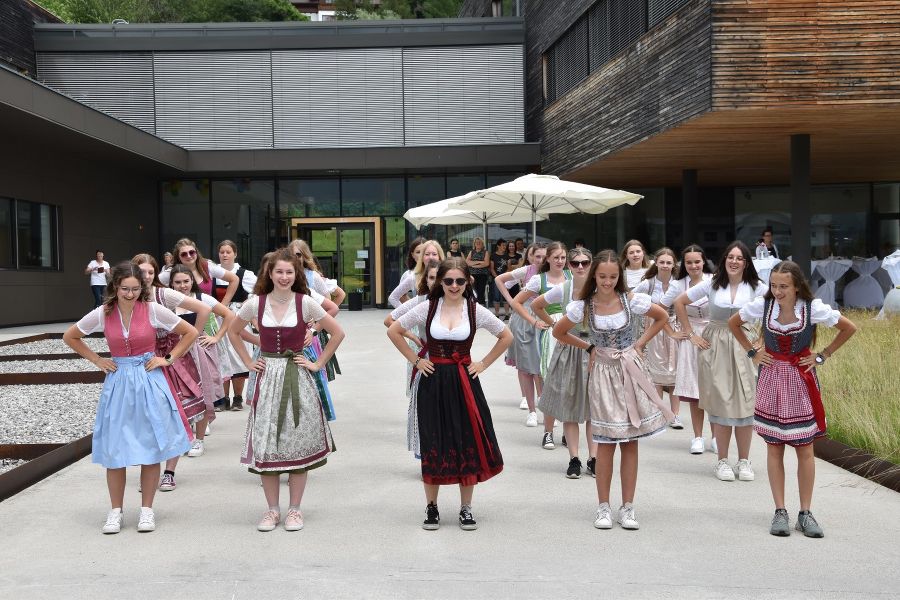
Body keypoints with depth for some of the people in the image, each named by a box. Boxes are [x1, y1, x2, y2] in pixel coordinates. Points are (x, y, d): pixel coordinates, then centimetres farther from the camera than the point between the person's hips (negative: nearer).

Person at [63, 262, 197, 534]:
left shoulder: (153, 310, -8)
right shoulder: (102, 314, -3)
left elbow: (190, 332, 1)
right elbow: (70, 337, 12)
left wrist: (168, 359, -2)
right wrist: (97, 360, 5)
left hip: (149, 381, -1)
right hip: (117, 381, 1)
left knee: (151, 446, 2)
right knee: (114, 449, 2)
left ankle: (147, 509, 13)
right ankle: (115, 511, 14)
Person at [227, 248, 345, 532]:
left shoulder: (305, 303, -5)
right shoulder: (255, 304, -1)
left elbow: (337, 333, 1)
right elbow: (233, 332, 15)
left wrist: (318, 363, -2)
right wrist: (249, 362, 7)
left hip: (297, 377, -1)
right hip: (267, 378, 1)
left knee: (298, 442, 2)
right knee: (266, 443, 2)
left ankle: (295, 509, 14)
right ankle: (272, 509, 14)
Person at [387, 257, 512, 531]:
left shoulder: (476, 311, -1)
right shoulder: (428, 308, -1)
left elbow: (506, 336, 9)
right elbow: (394, 331, 6)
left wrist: (483, 364, 3)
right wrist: (415, 360, 2)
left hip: (464, 382, 0)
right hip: (433, 381, 0)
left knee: (468, 442, 2)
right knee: (433, 444, 2)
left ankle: (466, 508, 16)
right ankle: (431, 507, 16)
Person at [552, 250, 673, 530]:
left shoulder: (632, 300, -6)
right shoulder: (582, 306, -7)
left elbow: (661, 317, 10)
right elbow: (559, 332, 8)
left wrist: (640, 343, 3)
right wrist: (588, 347, 4)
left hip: (630, 371, 1)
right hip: (603, 373, -1)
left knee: (630, 441, 3)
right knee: (606, 442, 1)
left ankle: (627, 507, 12)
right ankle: (603, 507, 11)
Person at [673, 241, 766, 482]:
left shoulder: (755, 288, -1)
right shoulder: (712, 284, 0)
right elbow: (680, 303, 8)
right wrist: (690, 333, 5)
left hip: (743, 347, 0)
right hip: (714, 347, 0)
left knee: (744, 403, -1)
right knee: (720, 403, 2)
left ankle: (744, 461, 11)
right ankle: (722, 461, 11)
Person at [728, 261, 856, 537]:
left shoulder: (813, 308, -13)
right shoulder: (762, 305, -9)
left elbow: (849, 328, 0)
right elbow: (733, 323, 9)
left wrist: (822, 356, -2)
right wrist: (752, 352, 3)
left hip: (801, 380, -1)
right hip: (771, 380, 1)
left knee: (805, 449, 2)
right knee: (774, 448, 4)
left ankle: (805, 513, 12)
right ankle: (780, 512, 11)